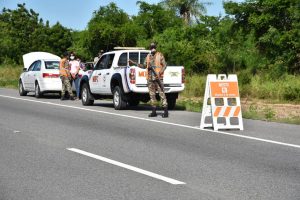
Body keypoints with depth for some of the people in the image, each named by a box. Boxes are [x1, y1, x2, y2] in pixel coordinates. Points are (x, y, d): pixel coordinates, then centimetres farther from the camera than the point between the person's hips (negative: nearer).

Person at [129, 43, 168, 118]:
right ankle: (154, 111, 11)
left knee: (161, 94, -9)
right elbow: (144, 66, 20)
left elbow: (164, 65, -3)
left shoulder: (160, 55, 1)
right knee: (152, 95, 6)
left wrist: (160, 72, -19)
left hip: (158, 78, -5)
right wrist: (133, 62, 15)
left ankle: (166, 111, -10)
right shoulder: (148, 56, 15)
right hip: (150, 78, 5)